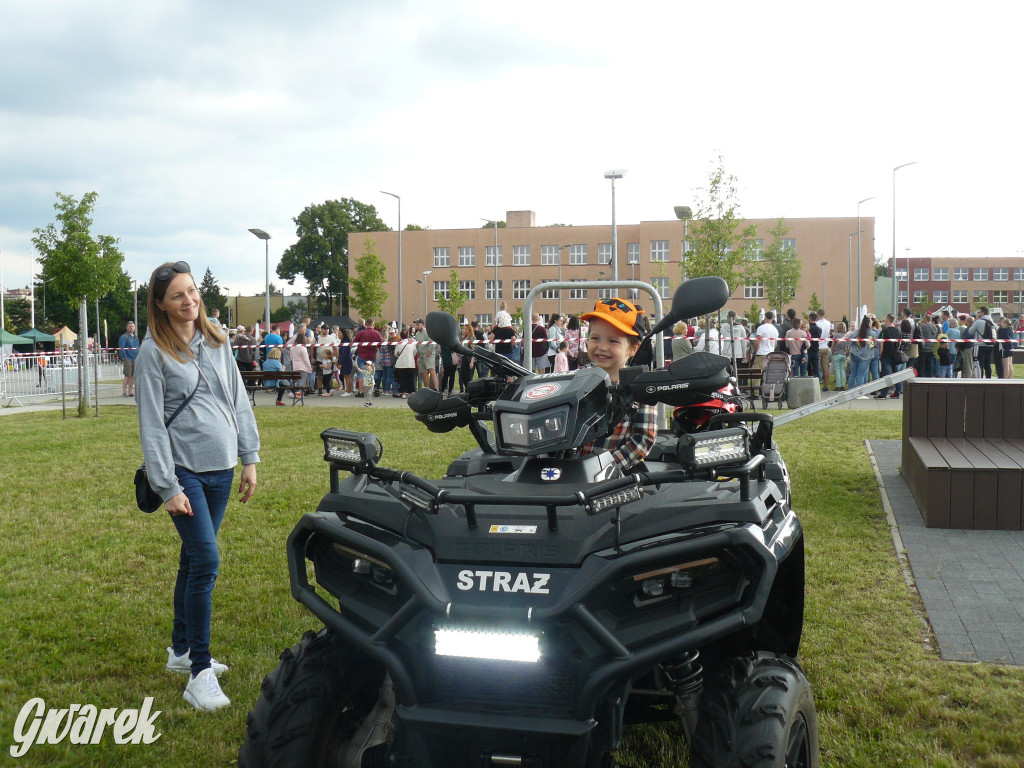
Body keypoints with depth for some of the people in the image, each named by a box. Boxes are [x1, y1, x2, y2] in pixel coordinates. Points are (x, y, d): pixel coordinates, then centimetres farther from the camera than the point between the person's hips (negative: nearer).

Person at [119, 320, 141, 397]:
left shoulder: (136, 337, 17)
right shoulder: (124, 337, -3)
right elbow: (121, 348, -10)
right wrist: (124, 358, -15)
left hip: (135, 360, 6)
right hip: (128, 359, -6)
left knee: (132, 376, 7)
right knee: (127, 376, -10)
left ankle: (130, 392, 13)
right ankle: (124, 392, -6)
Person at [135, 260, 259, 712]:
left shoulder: (216, 343, 10)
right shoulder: (153, 352, -6)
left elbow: (238, 400, 14)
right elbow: (151, 425, -9)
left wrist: (249, 458, 10)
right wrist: (167, 488, -13)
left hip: (220, 470, 6)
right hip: (183, 469, -5)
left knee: (194, 559, 15)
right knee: (206, 560, -14)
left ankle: (181, 649, 30)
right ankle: (200, 674, -6)